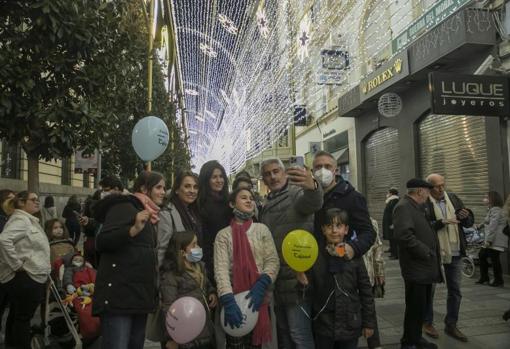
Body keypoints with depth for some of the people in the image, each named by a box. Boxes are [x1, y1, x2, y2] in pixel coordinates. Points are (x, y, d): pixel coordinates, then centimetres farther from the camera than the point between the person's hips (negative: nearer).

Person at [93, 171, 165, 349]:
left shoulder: (149, 216, 19)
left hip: (140, 296, 9)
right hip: (119, 296, -9)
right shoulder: (124, 206, -7)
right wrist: (133, 230, -32)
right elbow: (101, 242, -19)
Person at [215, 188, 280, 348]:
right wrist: (228, 301, -23)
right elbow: (221, 269, -10)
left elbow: (273, 261, -2)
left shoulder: (262, 229, 3)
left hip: (259, 298, 2)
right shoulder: (223, 234, -1)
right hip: (235, 298, -1)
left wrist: (260, 286, -18)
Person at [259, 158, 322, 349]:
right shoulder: (267, 205, 14)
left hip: (296, 277, -8)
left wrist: (312, 187, -59)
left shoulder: (298, 193, -10)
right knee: (283, 332, 20)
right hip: (278, 278, 8)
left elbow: (312, 203, -35)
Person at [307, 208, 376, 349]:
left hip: (350, 325, 1)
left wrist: (369, 322, 2)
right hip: (323, 326, -1)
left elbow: (365, 290, 0)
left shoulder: (354, 255, -5)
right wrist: (304, 282, -27)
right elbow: (310, 289, -6)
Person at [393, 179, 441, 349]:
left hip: (426, 267, 10)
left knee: (422, 306, 20)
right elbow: (404, 234, -29)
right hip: (416, 268, -10)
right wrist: (426, 252, -21)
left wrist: (433, 255, 12)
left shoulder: (418, 207, 16)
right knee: (415, 308, 1)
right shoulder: (403, 207, -17)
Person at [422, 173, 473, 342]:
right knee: (429, 289, 8)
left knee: (455, 290, 13)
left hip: (455, 252, 6)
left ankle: (451, 325, 27)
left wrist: (466, 217, -11)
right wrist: (442, 222, -28)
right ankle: (427, 322, 26)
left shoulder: (453, 198, 7)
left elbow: (469, 223, 10)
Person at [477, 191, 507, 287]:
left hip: (496, 240, -11)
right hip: (493, 240, 11)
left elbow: (493, 226, -21)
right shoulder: (492, 209, 18)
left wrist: (489, 240, -23)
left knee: (494, 259, -5)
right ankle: (484, 277, 21)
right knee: (482, 255, 14)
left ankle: (498, 281, 7)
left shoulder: (495, 210, -15)